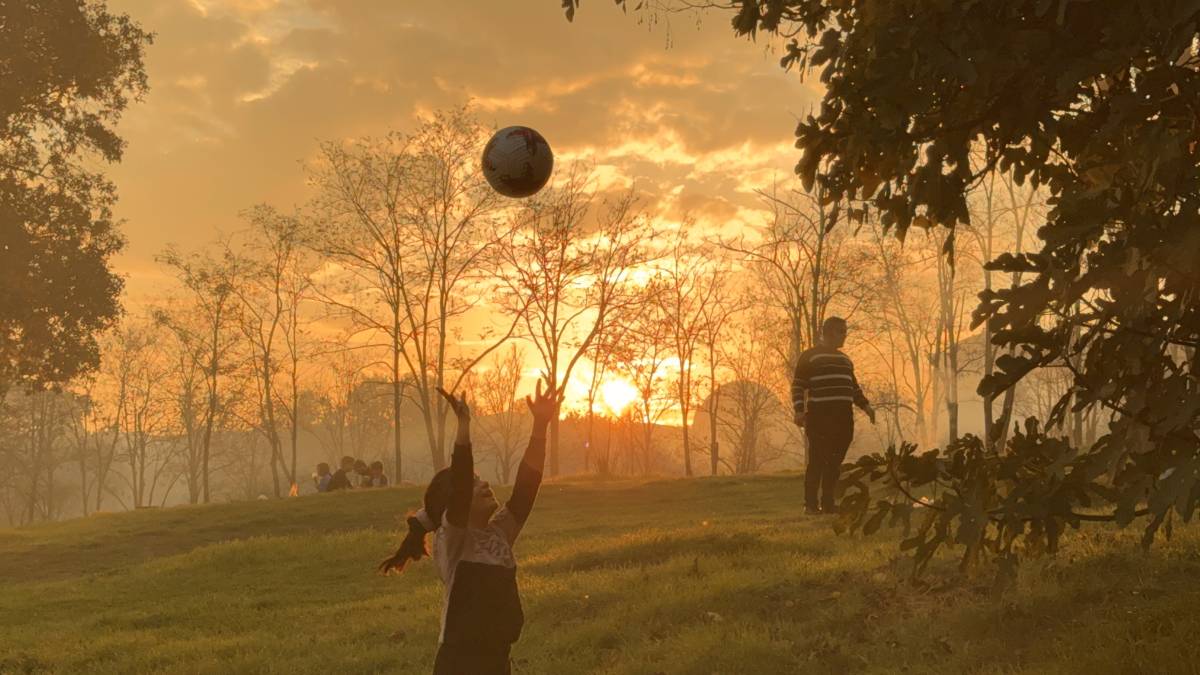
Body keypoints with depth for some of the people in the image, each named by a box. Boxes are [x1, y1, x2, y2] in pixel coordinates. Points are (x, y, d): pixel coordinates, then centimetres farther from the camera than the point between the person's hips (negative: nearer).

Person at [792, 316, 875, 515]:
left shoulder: (845, 360, 23)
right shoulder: (809, 357, 2)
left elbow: (854, 387, 31)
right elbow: (798, 386, -2)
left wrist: (865, 406, 18)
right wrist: (799, 411, -13)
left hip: (843, 418, 6)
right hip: (819, 416, -6)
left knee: (834, 462, 5)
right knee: (817, 460, -9)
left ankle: (828, 503, 11)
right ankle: (810, 504, -5)